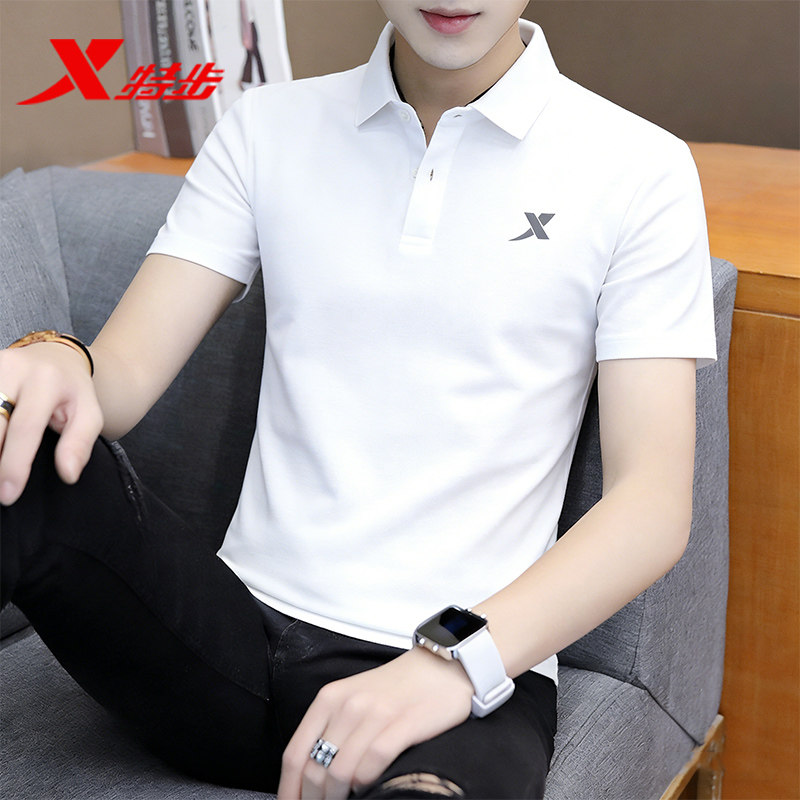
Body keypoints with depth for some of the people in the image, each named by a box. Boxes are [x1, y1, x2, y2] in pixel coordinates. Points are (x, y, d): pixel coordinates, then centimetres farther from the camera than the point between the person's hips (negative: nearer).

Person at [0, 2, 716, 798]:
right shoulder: (267, 127, 10)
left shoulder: (639, 170, 1)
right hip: (235, 628, 4)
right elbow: (126, 368, 3)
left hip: (468, 664, -3)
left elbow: (654, 505, -6)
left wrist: (454, 658, -22)